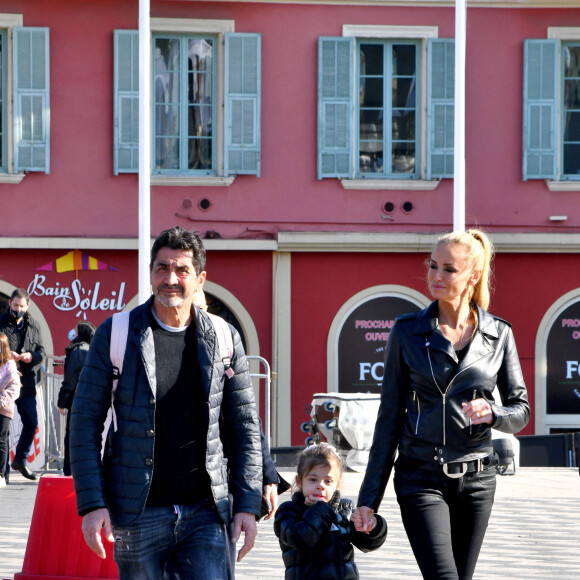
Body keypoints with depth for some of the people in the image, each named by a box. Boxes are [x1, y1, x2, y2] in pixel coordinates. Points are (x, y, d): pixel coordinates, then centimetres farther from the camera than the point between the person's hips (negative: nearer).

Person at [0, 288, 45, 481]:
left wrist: (31, 356, -9)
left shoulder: (33, 326, 10)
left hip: (26, 383, 4)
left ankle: (20, 459, 25)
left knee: (31, 423, 5)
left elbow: (41, 352, 13)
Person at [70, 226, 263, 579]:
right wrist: (92, 504, -8)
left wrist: (248, 505, 2)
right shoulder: (115, 335, 1)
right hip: (138, 514, -1)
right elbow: (85, 422, 0)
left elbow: (245, 427, 10)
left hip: (207, 512, 1)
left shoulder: (224, 340, 6)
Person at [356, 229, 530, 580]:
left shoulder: (498, 334, 4)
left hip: (476, 478, 2)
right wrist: (370, 495, 0)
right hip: (421, 477, -2)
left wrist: (492, 413, -17)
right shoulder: (408, 331, 0)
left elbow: (521, 411, 8)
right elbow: (390, 416, 3)